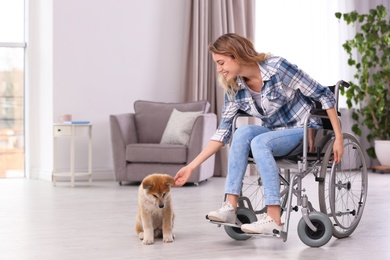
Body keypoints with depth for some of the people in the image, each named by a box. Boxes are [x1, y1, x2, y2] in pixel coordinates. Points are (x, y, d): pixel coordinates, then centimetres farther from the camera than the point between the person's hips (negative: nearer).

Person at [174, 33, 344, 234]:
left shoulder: (278, 67, -22)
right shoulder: (235, 90, -5)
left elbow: (324, 95, -16)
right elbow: (222, 133, -1)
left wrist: (338, 138, -18)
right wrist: (191, 166, -7)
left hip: (305, 130, -5)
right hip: (275, 133, 5)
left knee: (259, 141, -32)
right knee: (243, 132, -25)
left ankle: (274, 219, -32)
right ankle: (230, 207, -26)